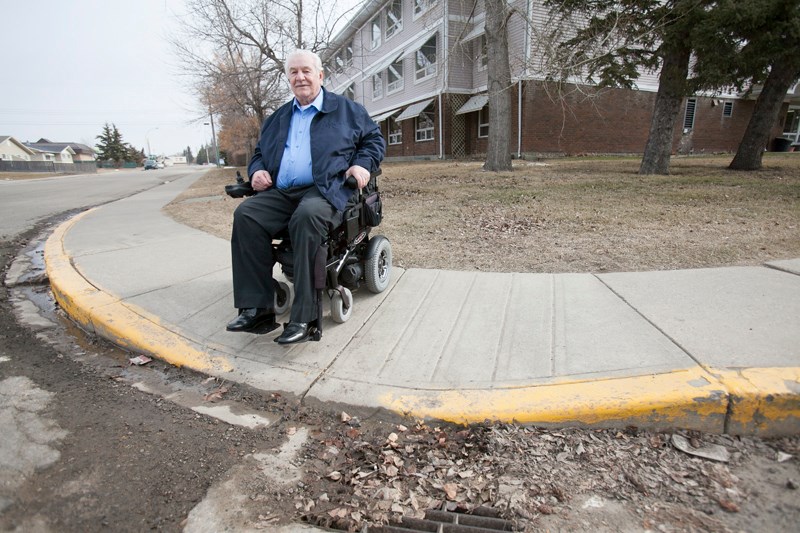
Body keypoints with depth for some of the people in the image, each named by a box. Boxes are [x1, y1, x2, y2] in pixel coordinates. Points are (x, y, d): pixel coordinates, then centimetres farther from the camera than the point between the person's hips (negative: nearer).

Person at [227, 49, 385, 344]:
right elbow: (259, 152, 31)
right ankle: (257, 309, -25)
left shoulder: (347, 109, 17)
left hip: (324, 190, -5)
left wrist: (363, 164, -4)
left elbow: (375, 139, 16)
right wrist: (257, 170, 8)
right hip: (279, 193, 5)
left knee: (307, 215, -39)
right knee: (245, 214, -25)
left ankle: (303, 317, -36)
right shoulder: (277, 118, 28)